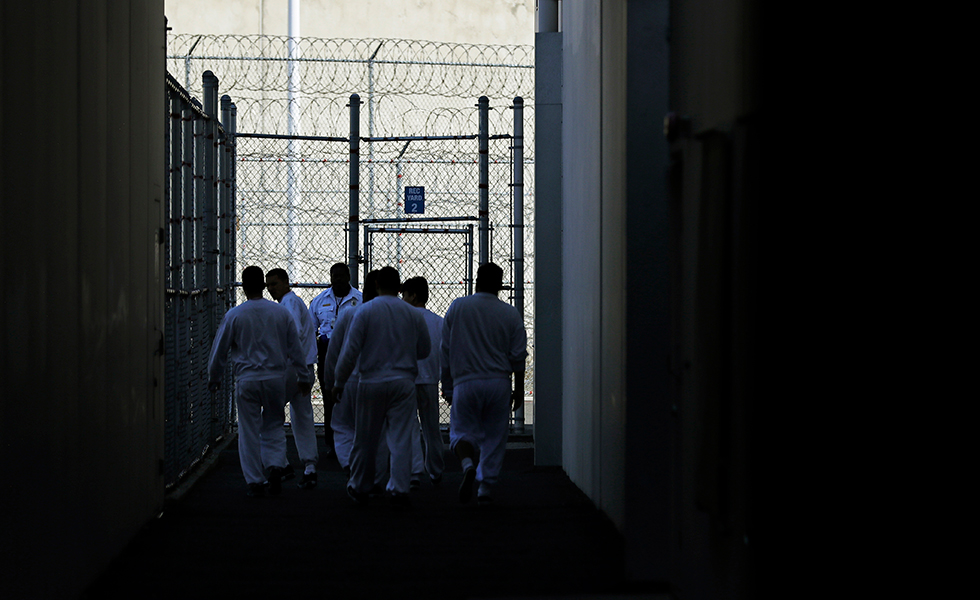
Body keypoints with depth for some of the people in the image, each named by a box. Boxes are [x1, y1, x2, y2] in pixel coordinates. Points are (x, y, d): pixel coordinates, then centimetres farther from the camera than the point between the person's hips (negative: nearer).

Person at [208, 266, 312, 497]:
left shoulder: (234, 315, -3)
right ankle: (275, 465, -8)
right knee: (274, 426, 14)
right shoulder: (281, 313, 2)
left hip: (246, 380, -2)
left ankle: (255, 482, 5)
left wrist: (214, 378, 20)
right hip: (276, 377, 2)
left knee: (249, 432, 5)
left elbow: (219, 350, 5)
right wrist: (304, 377, 19)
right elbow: (295, 348, 8)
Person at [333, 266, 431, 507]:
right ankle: (400, 490, -5)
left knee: (366, 439, 10)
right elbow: (424, 350, 13)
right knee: (401, 439, 1)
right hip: (403, 383, 1)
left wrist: (339, 382, 3)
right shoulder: (413, 314, 2)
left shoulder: (365, 311, -5)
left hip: (372, 382, -1)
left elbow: (350, 351, -7)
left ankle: (359, 488, 22)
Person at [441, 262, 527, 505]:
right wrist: (519, 389, 15)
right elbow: (518, 355, 3)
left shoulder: (457, 307, 1)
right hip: (498, 383, 1)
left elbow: (446, 351, 3)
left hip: (465, 382, -1)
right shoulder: (510, 314, 1)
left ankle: (468, 464, -23)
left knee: (462, 431, 7)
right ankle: (486, 488, 8)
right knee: (494, 437, 10)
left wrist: (447, 386, 12)